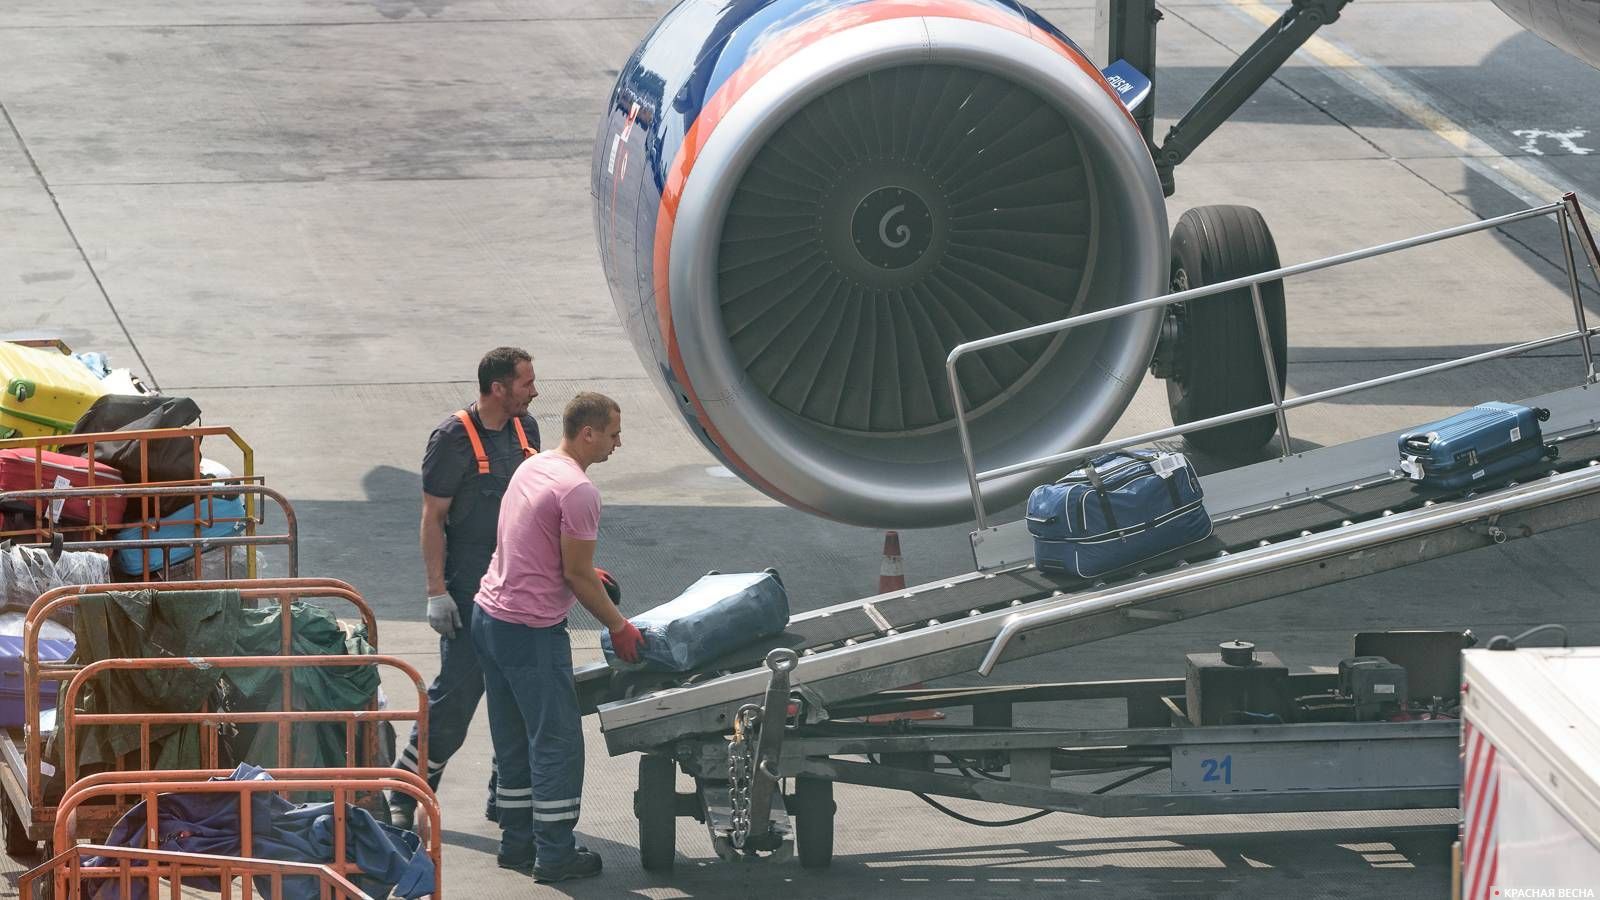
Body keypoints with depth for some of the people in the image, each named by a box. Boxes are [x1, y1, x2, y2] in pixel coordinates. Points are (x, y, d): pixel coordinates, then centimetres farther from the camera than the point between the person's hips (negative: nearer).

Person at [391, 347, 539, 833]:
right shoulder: (453, 439, -13)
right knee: (456, 692, -7)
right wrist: (436, 592, -16)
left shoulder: (524, 428, 8)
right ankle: (404, 800, 3)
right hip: (471, 590, -7)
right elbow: (432, 518, -12)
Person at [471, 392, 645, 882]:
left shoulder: (532, 468, 11)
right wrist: (619, 627, -4)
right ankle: (554, 854, 2)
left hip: (489, 618, 9)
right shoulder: (577, 490, -18)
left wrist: (586, 574, 30)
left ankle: (517, 842, 23)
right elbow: (576, 576, -15)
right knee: (557, 743, -1)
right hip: (532, 631, -9)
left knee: (514, 741, 16)